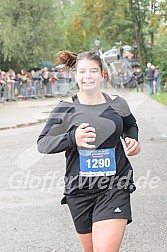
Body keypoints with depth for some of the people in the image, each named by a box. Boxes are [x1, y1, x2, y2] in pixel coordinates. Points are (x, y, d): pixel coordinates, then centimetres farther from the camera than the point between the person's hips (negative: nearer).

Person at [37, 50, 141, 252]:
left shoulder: (117, 104, 4)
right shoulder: (66, 108, -2)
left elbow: (131, 126, 26)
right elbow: (42, 143, -4)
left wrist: (132, 139, 3)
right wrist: (72, 139, -21)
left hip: (115, 186, -1)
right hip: (80, 190, 1)